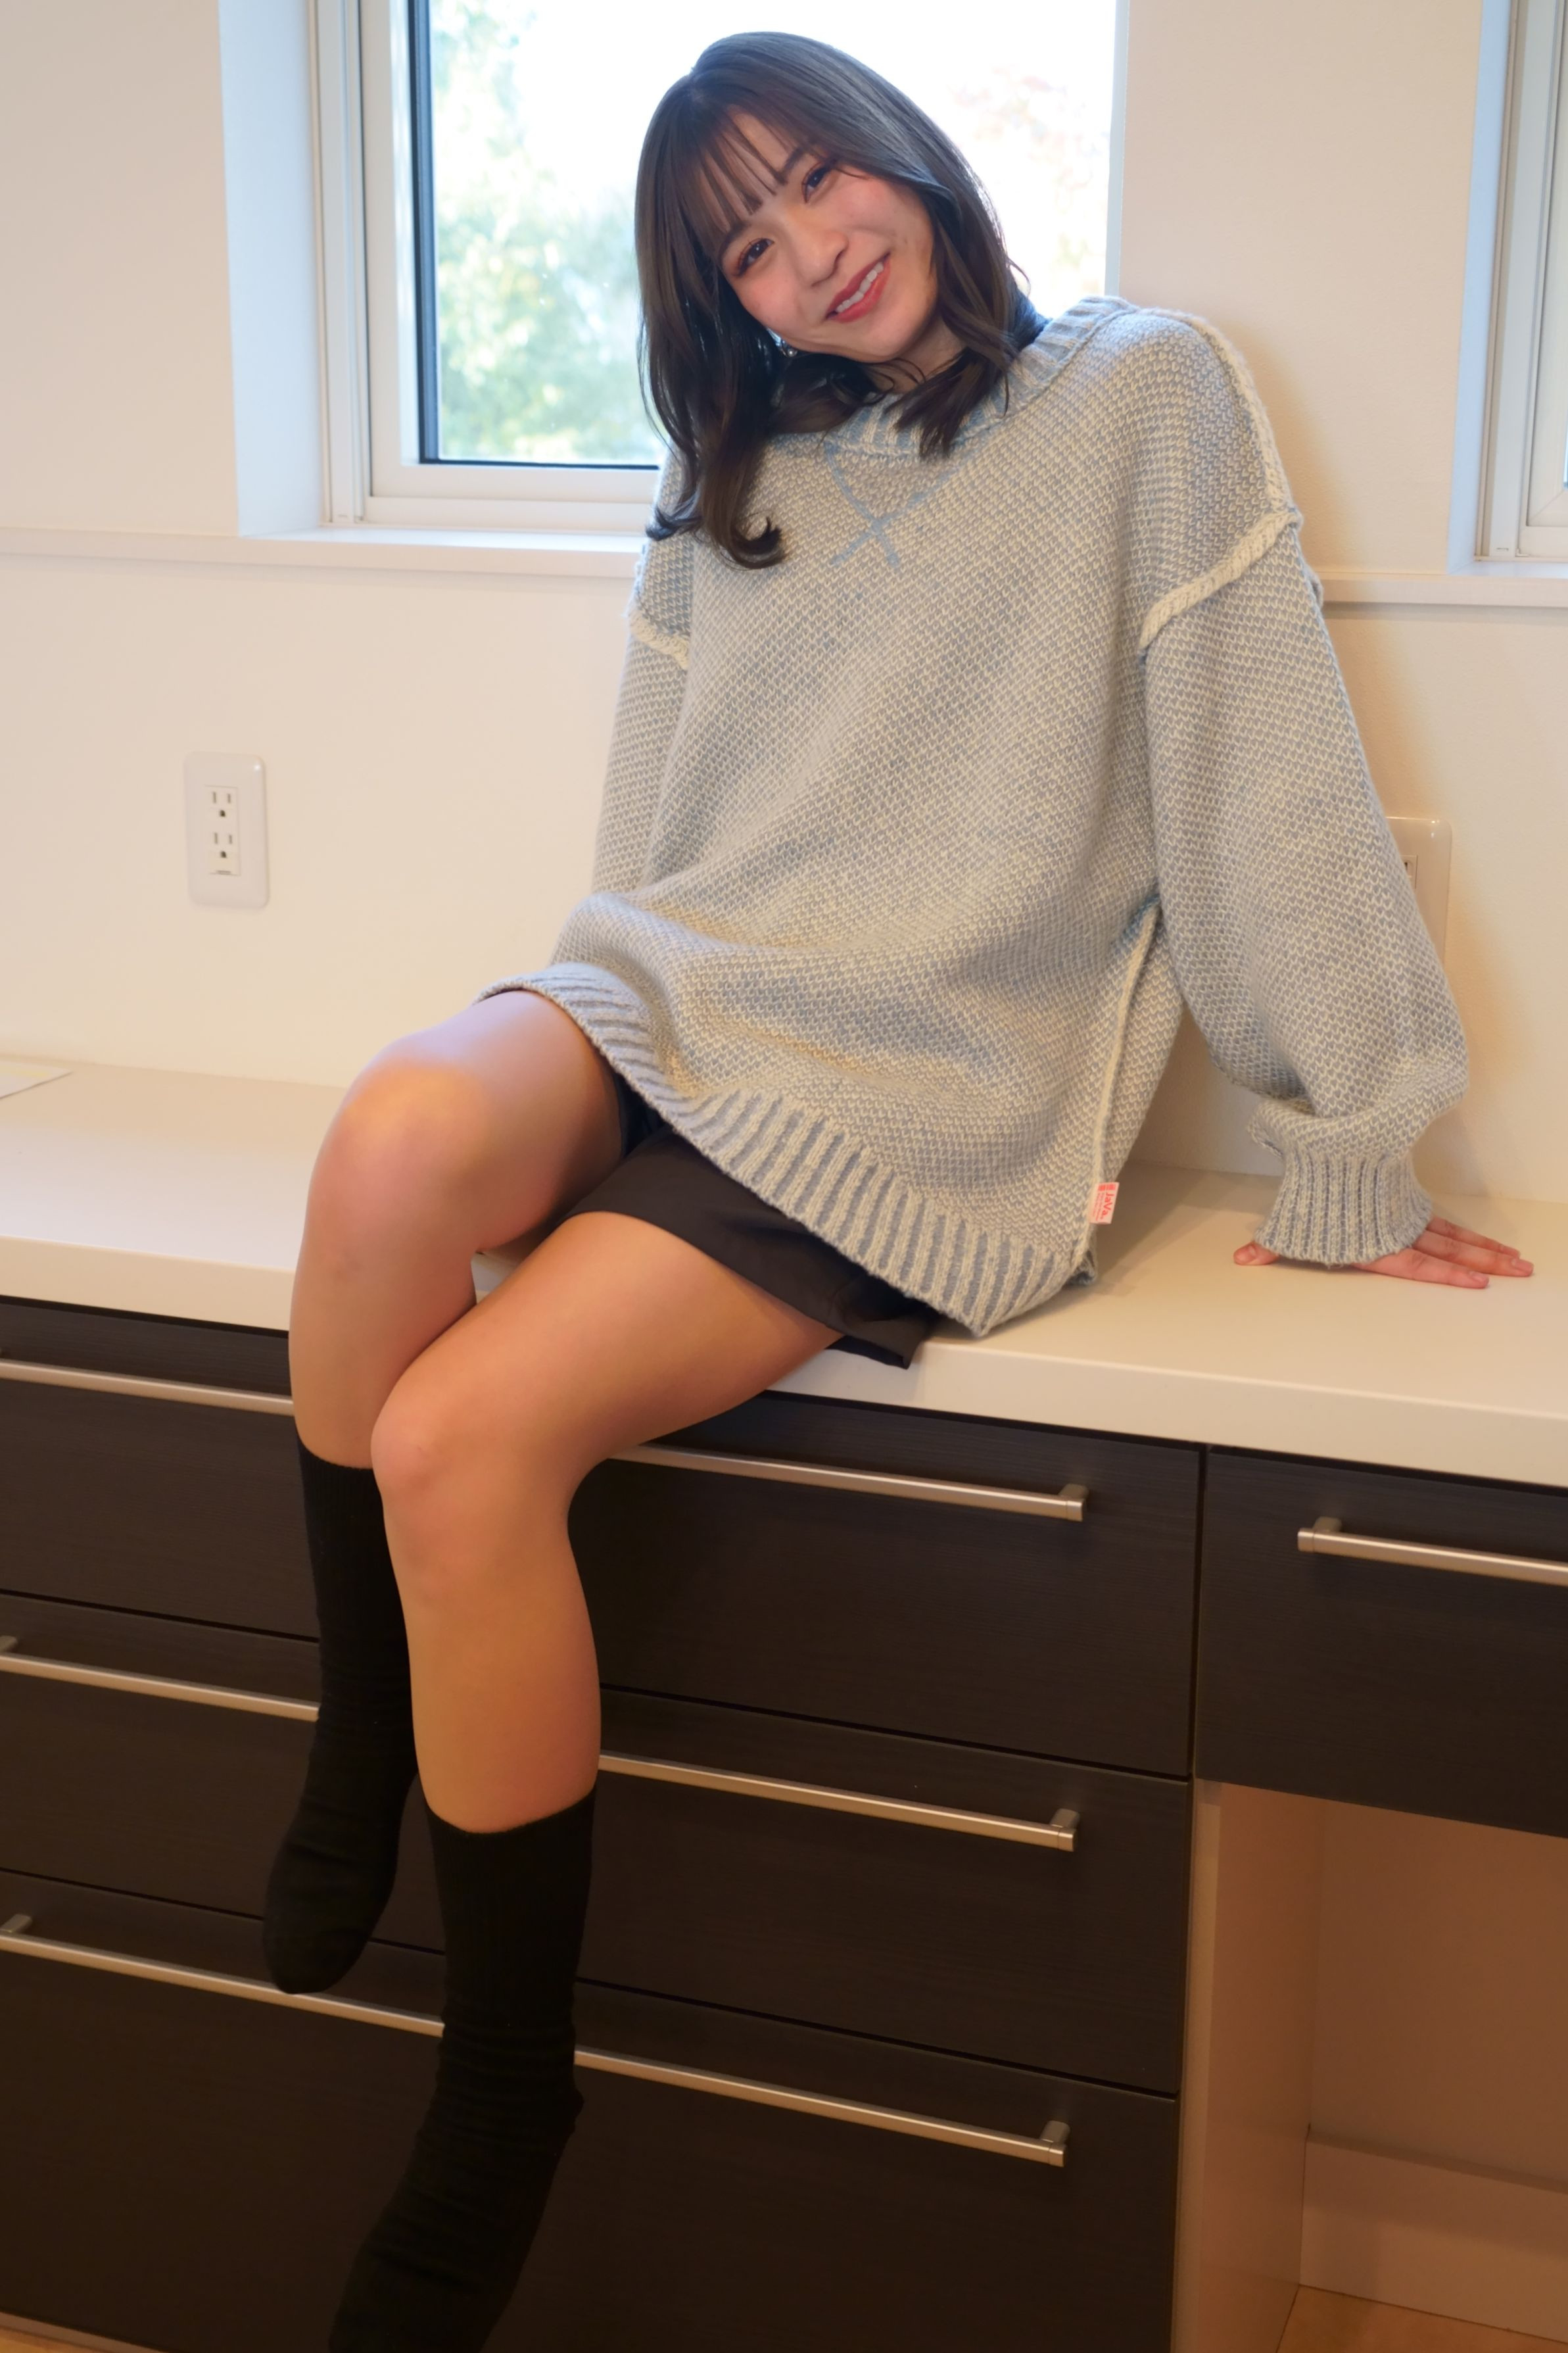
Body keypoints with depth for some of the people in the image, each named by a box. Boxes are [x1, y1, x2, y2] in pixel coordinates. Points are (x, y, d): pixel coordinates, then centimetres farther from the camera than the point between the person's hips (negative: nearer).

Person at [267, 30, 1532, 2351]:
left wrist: (1345, 1170, 0)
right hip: (669, 1003, 5)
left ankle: (506, 2092, -9)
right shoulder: (728, 492, 21)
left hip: (923, 1087, -4)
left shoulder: (1143, 394, 3)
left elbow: (1267, 785, 0)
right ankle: (357, 1753, -12)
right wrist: (591, 1039, 14)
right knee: (402, 1138, -34)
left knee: (462, 1441, -28)